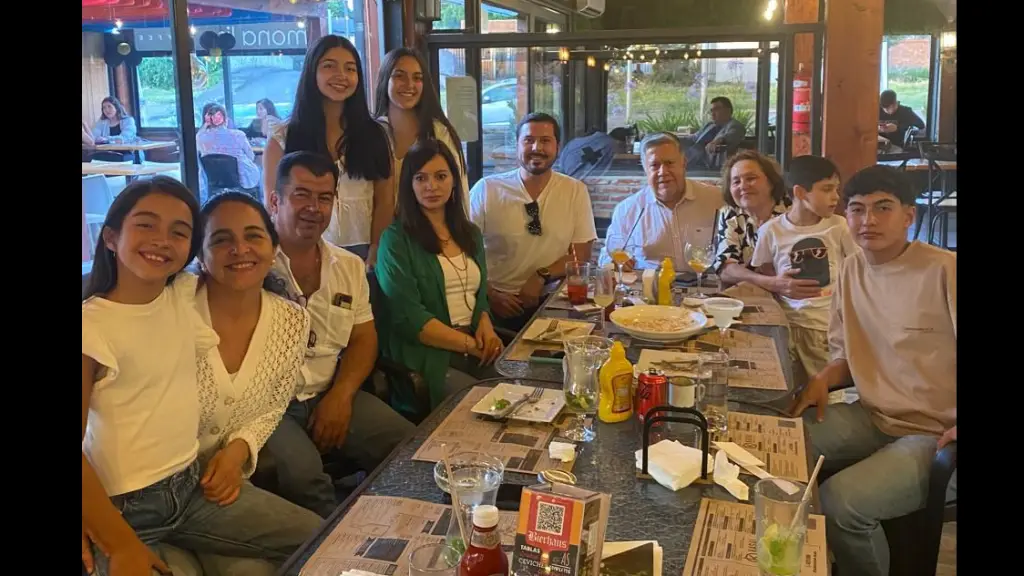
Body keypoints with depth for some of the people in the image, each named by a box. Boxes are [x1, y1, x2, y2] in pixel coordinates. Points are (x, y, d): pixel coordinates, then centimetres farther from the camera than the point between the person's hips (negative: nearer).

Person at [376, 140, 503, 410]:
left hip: (477, 351, 6)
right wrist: (470, 344, -14)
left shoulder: (471, 233, 16)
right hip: (427, 358, -5)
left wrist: (485, 326, -1)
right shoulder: (396, 239, -4)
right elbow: (408, 317, -11)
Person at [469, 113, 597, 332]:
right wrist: (490, 295, -11)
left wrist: (542, 276, -10)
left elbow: (581, 255, 5)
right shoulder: (485, 190, 0)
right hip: (496, 304, -1)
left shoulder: (576, 191, 5)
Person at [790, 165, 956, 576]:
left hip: (937, 435, -7)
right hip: (874, 417, 7)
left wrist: (957, 430, -26)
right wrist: (824, 379, -3)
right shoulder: (852, 270, 5)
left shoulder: (944, 272, -17)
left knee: (840, 501, -27)